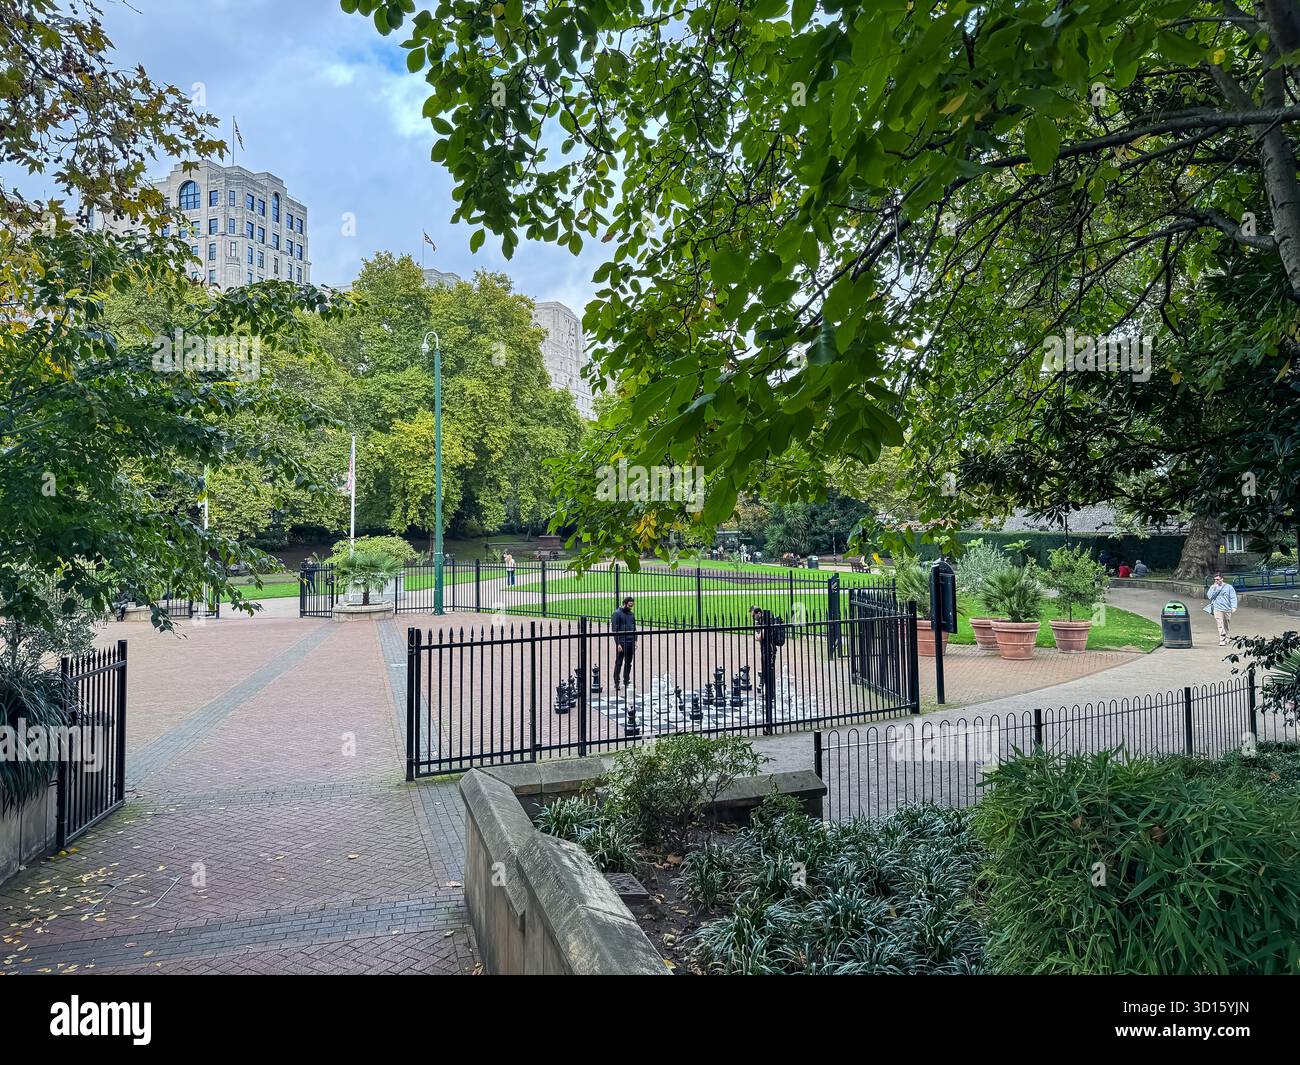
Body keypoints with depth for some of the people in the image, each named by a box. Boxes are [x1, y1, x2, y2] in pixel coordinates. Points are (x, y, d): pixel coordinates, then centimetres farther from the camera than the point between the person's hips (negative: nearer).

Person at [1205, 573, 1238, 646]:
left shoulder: (1229, 587, 6)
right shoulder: (1213, 587, 9)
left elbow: (1233, 598, 3)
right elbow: (1209, 596, -2)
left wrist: (1233, 607, -8)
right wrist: (1214, 588, -10)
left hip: (1227, 609, 1)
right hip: (1217, 609, -1)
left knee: (1226, 626, 11)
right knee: (1220, 625, -11)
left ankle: (1225, 639, 25)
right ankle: (1222, 640, -15)